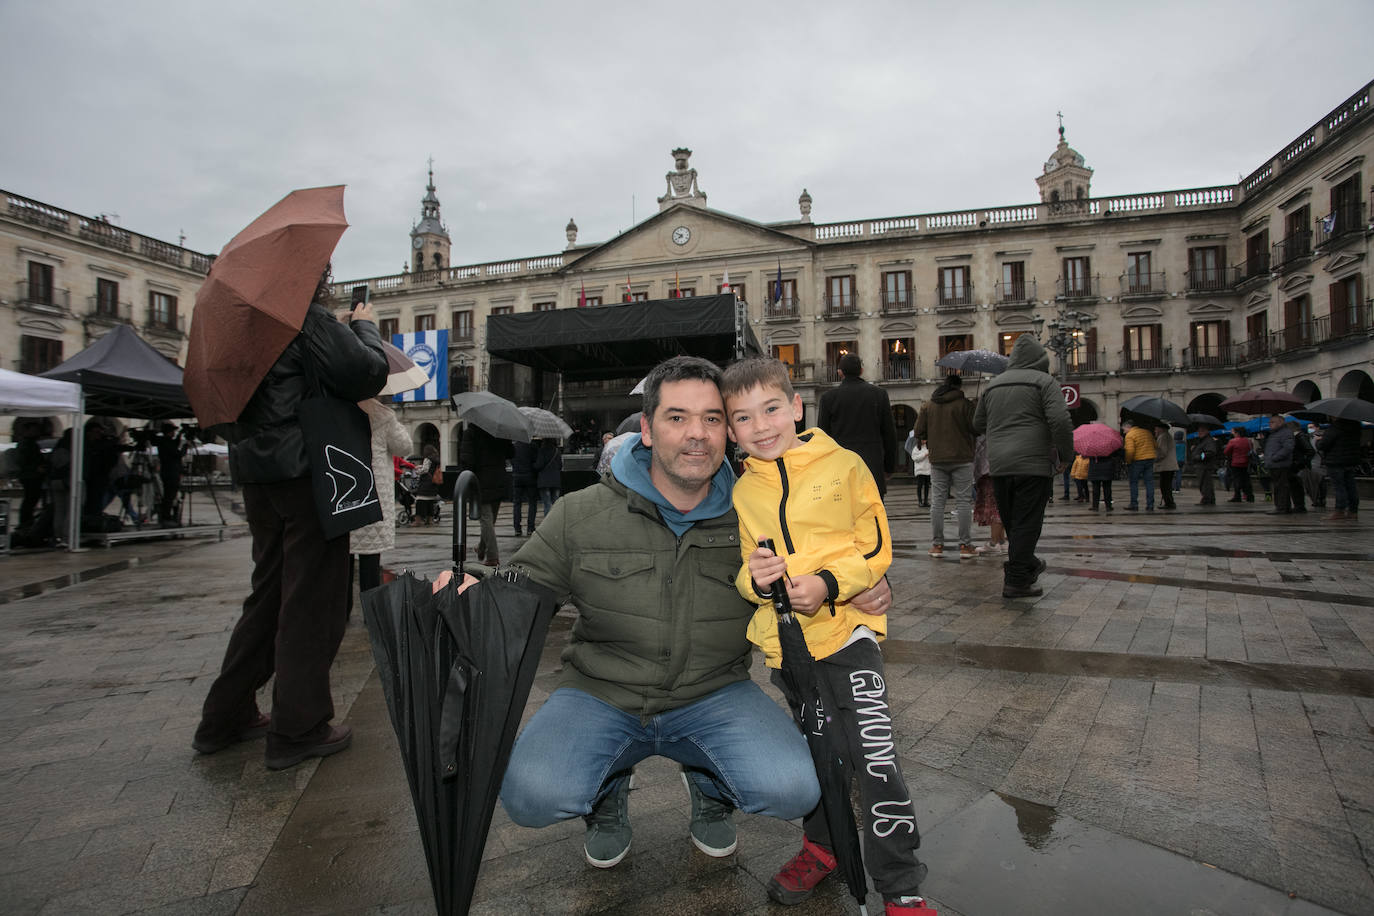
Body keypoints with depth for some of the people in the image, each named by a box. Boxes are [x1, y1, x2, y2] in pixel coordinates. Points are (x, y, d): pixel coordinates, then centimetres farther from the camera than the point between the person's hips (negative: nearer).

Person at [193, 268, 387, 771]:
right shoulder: (311, 319, -11)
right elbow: (368, 373, -18)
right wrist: (366, 326, -3)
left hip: (258, 478, 9)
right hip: (307, 474, -9)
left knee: (270, 594, 18)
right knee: (312, 600, -1)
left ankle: (226, 717, 26)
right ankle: (298, 728, 7)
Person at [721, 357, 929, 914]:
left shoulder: (843, 466, -7)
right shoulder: (741, 492, 3)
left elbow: (876, 548, -7)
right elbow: (739, 569, 9)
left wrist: (827, 584, -22)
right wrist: (752, 577, -14)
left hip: (847, 630, -4)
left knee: (874, 759, -7)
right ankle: (823, 845, 43)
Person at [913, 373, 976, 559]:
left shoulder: (927, 405, 7)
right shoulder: (965, 404, -5)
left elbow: (919, 432, 5)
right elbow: (975, 429, -11)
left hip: (937, 460, 3)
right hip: (961, 459, -3)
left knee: (938, 500, 7)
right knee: (963, 500, 1)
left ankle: (937, 544, 8)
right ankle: (965, 545, 2)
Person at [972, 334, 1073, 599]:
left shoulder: (992, 385, 16)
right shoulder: (1044, 381, -1)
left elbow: (978, 424, 23)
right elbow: (1060, 421, -13)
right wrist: (1066, 453, -1)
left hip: (998, 466, 5)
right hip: (1033, 465, -5)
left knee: (1011, 522, 15)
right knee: (1026, 524, -1)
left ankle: (1027, 565, 30)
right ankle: (1016, 581, 0)